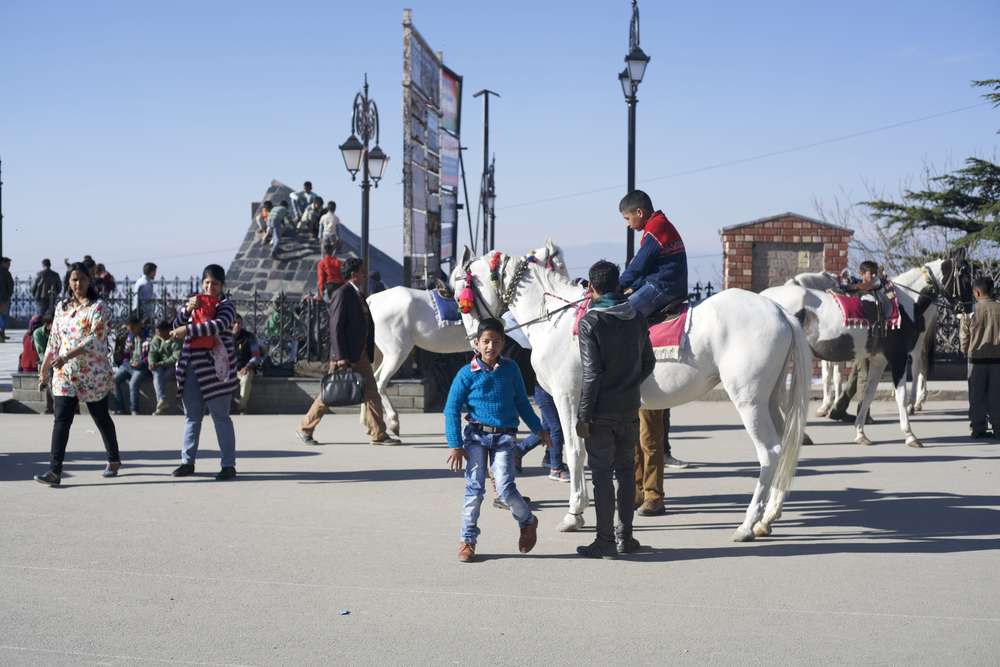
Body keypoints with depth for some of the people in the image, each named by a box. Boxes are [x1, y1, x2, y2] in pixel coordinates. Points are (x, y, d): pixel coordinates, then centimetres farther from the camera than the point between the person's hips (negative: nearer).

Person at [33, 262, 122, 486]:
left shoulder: (99, 307, -6)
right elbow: (53, 341, 16)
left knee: (101, 418, 10)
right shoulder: (61, 307, 12)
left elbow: (94, 339, -18)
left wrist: (67, 356, -27)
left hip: (94, 373, -4)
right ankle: (55, 471, -12)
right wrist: (44, 370, 13)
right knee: (61, 420, -7)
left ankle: (114, 461, 30)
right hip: (64, 375, 4)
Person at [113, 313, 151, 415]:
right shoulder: (130, 335, 12)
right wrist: (125, 360, 5)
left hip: (141, 367, -7)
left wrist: (141, 363, -20)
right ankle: (121, 408, -5)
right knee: (114, 379, -13)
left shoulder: (148, 337, -8)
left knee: (133, 383, -31)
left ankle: (134, 411, -16)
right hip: (128, 364, 7)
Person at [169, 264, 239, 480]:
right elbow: (176, 326, 8)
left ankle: (229, 464, -1)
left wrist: (188, 330, -25)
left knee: (221, 416, -4)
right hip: (192, 367, 6)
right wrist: (187, 309, -11)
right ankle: (188, 461, 18)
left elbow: (220, 324, -22)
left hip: (214, 368, -6)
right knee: (192, 415, 11)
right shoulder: (195, 302, 16)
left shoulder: (226, 305, -2)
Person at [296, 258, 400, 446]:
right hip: (344, 355, -9)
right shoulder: (342, 294, -13)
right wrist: (341, 357, -23)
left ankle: (378, 434, 4)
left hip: (361, 356, 9)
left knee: (372, 394, 2)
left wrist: (369, 355, 16)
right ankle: (304, 429, 13)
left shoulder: (359, 294, 16)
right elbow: (336, 327, -18)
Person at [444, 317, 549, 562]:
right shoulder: (467, 374, -3)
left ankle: (528, 521, 18)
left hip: (504, 437, 0)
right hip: (475, 435, 0)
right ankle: (468, 539, 12)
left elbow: (522, 403, 17)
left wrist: (539, 429, 19)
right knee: (475, 488, 0)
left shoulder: (511, 369, 5)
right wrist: (455, 445, -7)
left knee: (505, 487, -9)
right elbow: (452, 409, -3)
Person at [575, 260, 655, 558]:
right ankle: (625, 537, 20)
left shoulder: (591, 321, -14)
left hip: (601, 411, -5)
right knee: (626, 471, 15)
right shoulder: (638, 318, 4)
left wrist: (583, 416, -13)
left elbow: (592, 373, -18)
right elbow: (648, 363, 10)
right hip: (630, 409, 5)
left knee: (602, 474, 1)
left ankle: (605, 541, 4)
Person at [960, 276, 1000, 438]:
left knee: (977, 396, 6)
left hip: (976, 358, -1)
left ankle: (978, 428, 6)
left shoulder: (971, 312, -7)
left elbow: (964, 338, -1)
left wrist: (966, 352, 16)